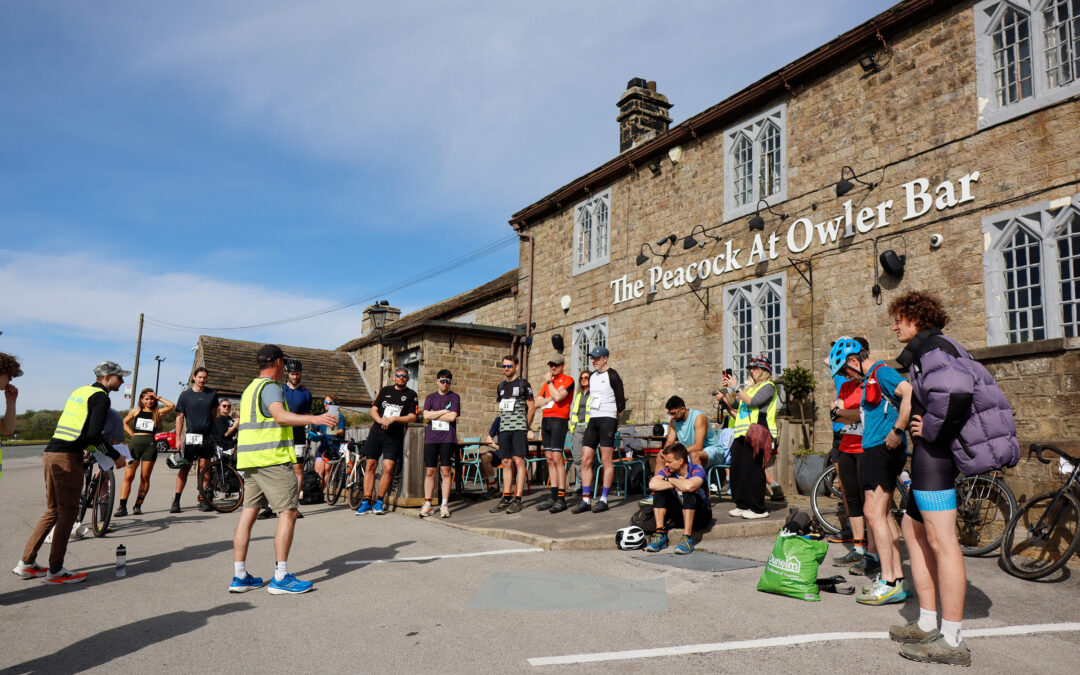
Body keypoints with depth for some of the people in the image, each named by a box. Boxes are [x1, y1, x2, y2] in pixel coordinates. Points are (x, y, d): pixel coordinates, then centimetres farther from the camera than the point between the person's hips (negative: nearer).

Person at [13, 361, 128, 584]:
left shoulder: (80, 391, 19)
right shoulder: (101, 397, -9)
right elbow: (94, 434, -17)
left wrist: (84, 447, 26)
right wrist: (116, 457, -9)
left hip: (50, 454, 9)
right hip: (68, 457, -9)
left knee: (53, 510, 17)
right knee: (68, 511, -2)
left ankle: (26, 563, 22)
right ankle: (55, 570, 3)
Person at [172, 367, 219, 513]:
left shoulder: (212, 394, 7)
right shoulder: (185, 395, 1)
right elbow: (180, 417, 2)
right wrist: (178, 438, -3)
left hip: (207, 435, 2)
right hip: (190, 435, -2)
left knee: (204, 467, 2)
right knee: (185, 467, -4)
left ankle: (203, 498, 9)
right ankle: (176, 500, 1)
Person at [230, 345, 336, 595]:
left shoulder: (251, 388, 21)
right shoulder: (270, 387, -10)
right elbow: (280, 415, -28)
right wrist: (314, 419, -40)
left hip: (250, 460, 10)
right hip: (272, 459, -10)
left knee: (249, 513, 11)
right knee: (288, 512, -7)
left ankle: (239, 576, 14)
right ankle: (280, 578, -7)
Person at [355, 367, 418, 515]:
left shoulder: (411, 395, 6)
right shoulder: (385, 390, 15)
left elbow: (412, 417, -2)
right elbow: (373, 410, 13)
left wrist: (394, 419, -14)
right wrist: (380, 420, -8)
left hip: (394, 436, -2)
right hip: (376, 432, 3)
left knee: (388, 468, -12)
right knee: (370, 465, -1)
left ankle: (379, 502, 1)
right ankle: (366, 502, 6)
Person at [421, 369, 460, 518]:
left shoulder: (455, 397, 7)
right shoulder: (430, 397, 14)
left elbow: (452, 417, -7)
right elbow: (426, 416, 0)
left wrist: (434, 415, -2)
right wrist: (443, 411, -4)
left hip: (448, 438, -2)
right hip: (431, 438, 2)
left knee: (445, 470, -3)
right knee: (430, 471, 1)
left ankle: (444, 505, 2)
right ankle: (427, 504, 9)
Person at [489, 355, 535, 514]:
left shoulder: (523, 384, 0)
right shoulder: (501, 386, 17)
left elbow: (531, 408, 1)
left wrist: (526, 426, 0)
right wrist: (503, 423, 15)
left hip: (519, 428, -6)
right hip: (504, 429, 6)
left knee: (518, 461, -7)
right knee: (506, 462, 6)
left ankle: (518, 499, -6)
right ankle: (506, 498, 9)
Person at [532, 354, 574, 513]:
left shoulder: (568, 380, -1)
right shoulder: (547, 383, 21)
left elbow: (558, 397, -17)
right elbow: (537, 403, 14)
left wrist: (549, 381, -5)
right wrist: (550, 398, -2)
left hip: (559, 420, -8)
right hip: (545, 420, 8)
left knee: (557, 458, -13)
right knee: (549, 458, 6)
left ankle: (561, 498, -11)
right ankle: (553, 496, 9)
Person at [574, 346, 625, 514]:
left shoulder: (612, 376, -4)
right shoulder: (592, 377, 17)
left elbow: (621, 403, -3)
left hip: (608, 419, -7)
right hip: (593, 420, 7)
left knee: (606, 461, -5)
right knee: (586, 460, 1)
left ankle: (603, 500, 1)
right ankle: (586, 499, 6)